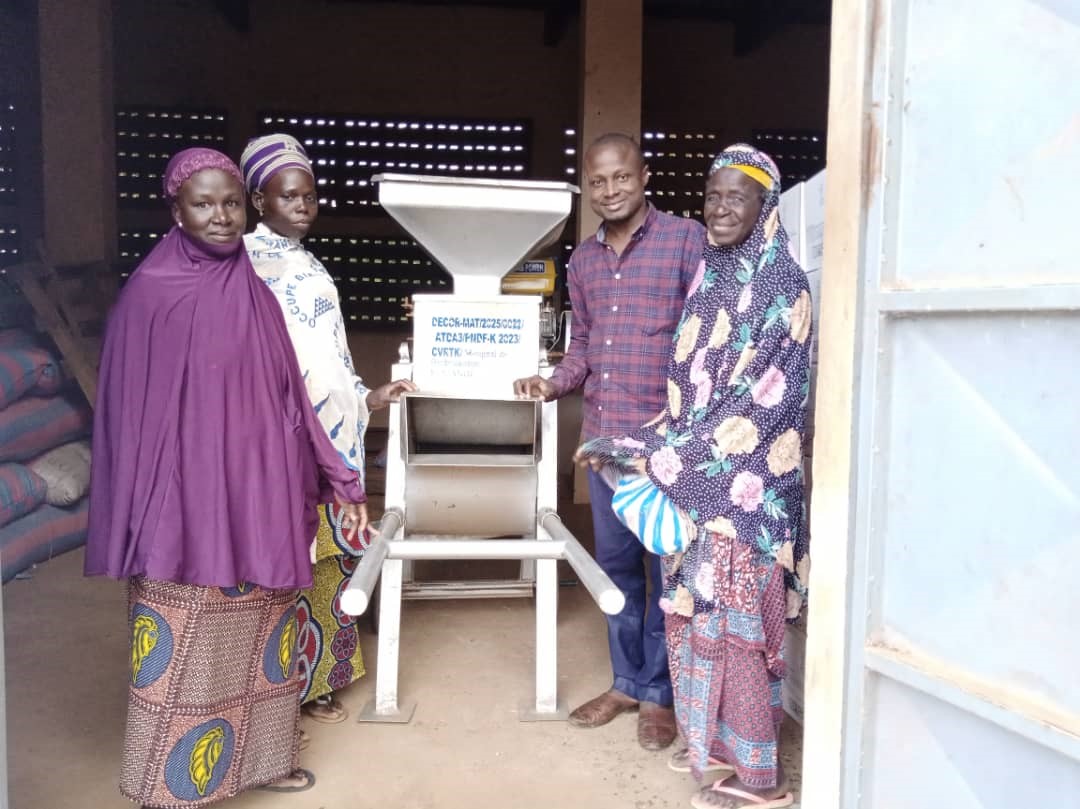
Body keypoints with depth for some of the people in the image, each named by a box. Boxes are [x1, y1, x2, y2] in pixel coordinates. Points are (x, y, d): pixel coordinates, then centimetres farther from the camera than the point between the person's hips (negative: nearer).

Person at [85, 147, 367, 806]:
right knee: (186, 645, 5)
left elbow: (289, 399, 9)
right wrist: (144, 522, -10)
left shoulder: (255, 293, 6)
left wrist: (339, 481, 7)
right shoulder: (150, 294, -8)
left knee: (257, 632, 16)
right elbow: (130, 414, -8)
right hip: (186, 503, -5)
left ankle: (258, 755, 34)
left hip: (259, 494, 5)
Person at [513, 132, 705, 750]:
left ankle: (660, 693, 21)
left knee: (666, 567, 5)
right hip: (603, 434, 6)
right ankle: (626, 682, 30)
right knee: (616, 563, 14)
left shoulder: (687, 239, -4)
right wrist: (551, 384, 2)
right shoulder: (583, 260, 13)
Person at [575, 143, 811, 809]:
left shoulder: (783, 285, -12)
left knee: (735, 621, 0)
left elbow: (764, 400, -18)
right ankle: (720, 739, 33)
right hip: (697, 480, 7)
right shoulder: (709, 276, 11)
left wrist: (667, 454, -18)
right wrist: (651, 445, 3)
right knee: (699, 612, 15)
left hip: (747, 485, -7)